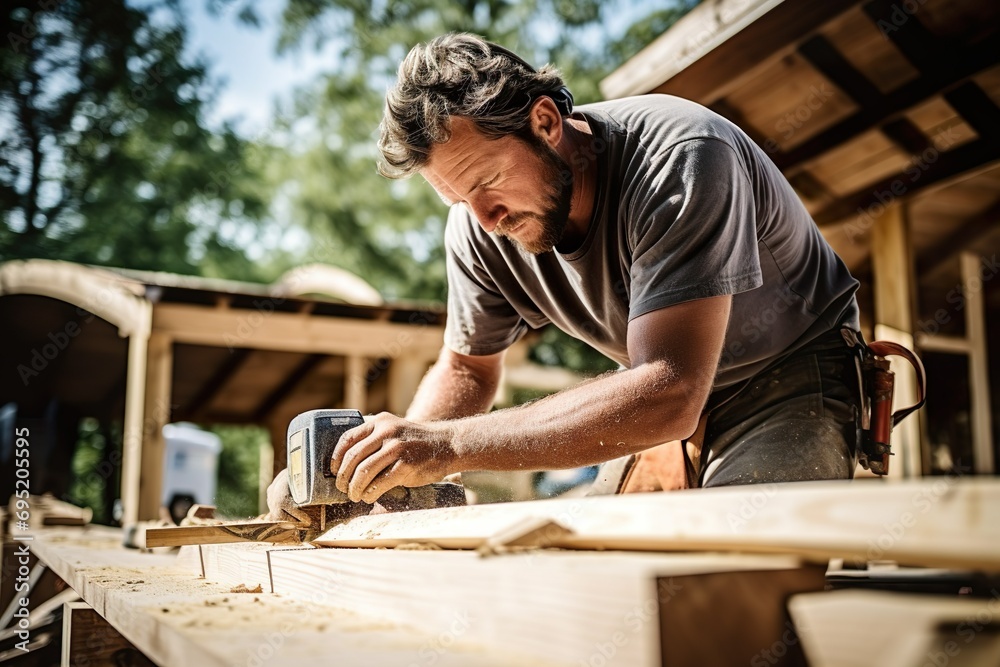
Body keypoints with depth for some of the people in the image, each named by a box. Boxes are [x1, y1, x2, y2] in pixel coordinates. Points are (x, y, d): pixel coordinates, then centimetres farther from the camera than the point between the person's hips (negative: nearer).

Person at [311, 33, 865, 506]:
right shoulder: (477, 226, -13)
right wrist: (400, 456, -19)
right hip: (665, 397, 5)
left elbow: (669, 394, -42)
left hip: (795, 376, -5)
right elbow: (466, 370, 3)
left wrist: (450, 443, -44)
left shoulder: (680, 159, -33)